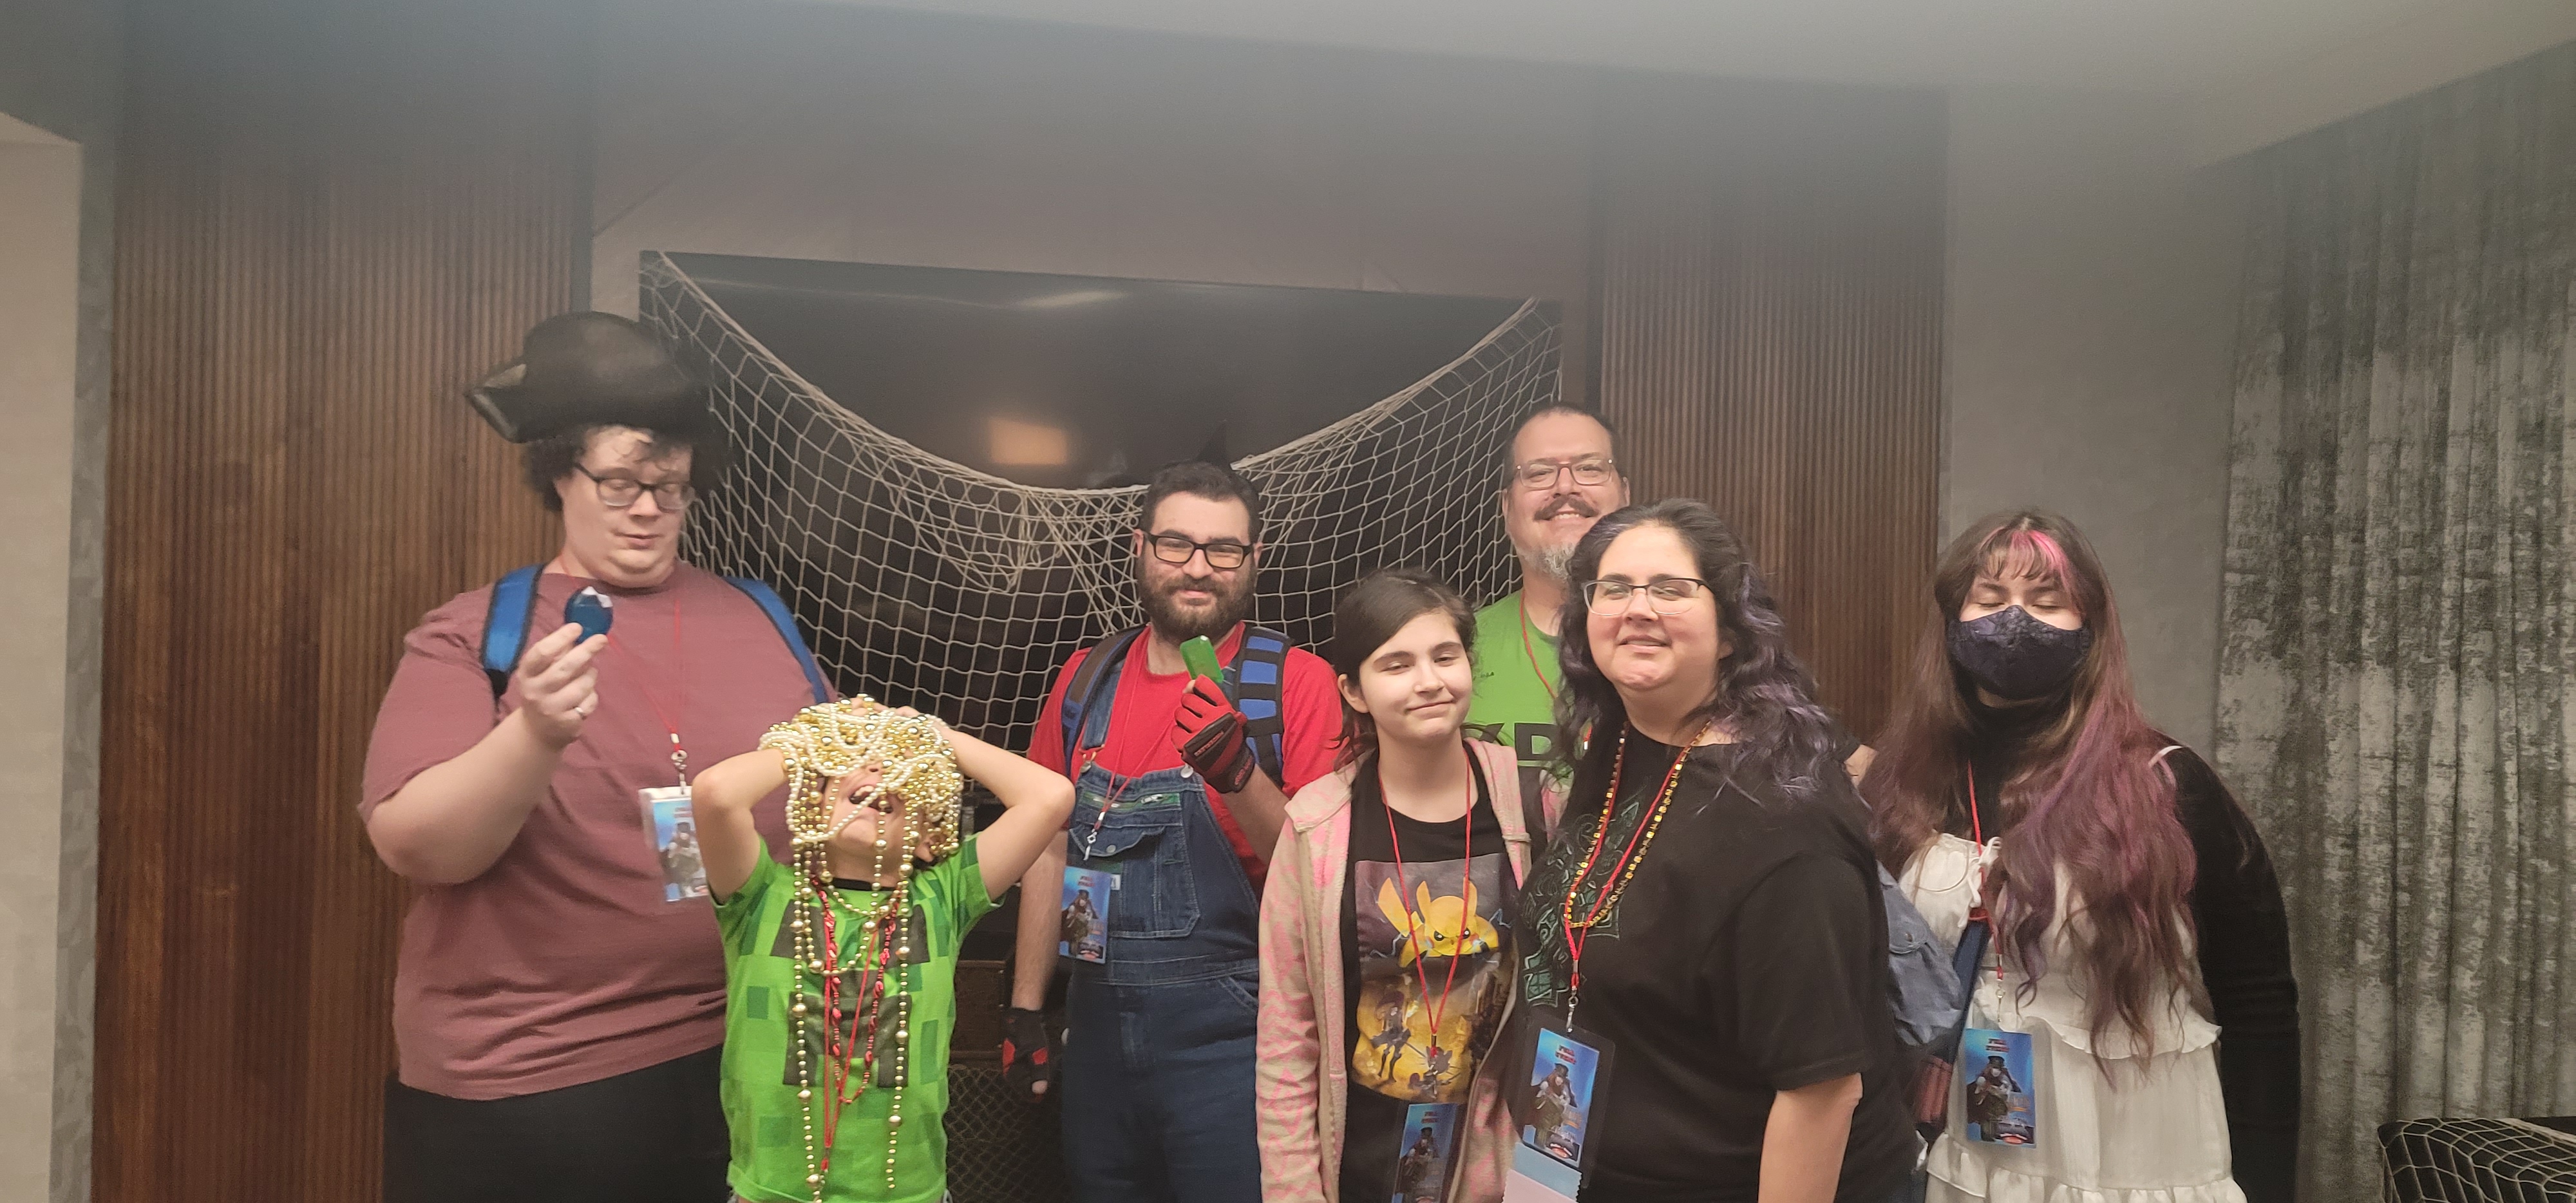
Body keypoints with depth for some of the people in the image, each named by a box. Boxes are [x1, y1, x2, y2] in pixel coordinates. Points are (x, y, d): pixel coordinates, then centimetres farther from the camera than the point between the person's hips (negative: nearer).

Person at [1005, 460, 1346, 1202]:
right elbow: (1052, 850, 12)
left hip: (1229, 1030, -4)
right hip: (1098, 1021, 4)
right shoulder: (1087, 679, 6)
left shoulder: (1294, 681, -8)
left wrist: (1237, 773, -26)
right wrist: (1026, 1008, 10)